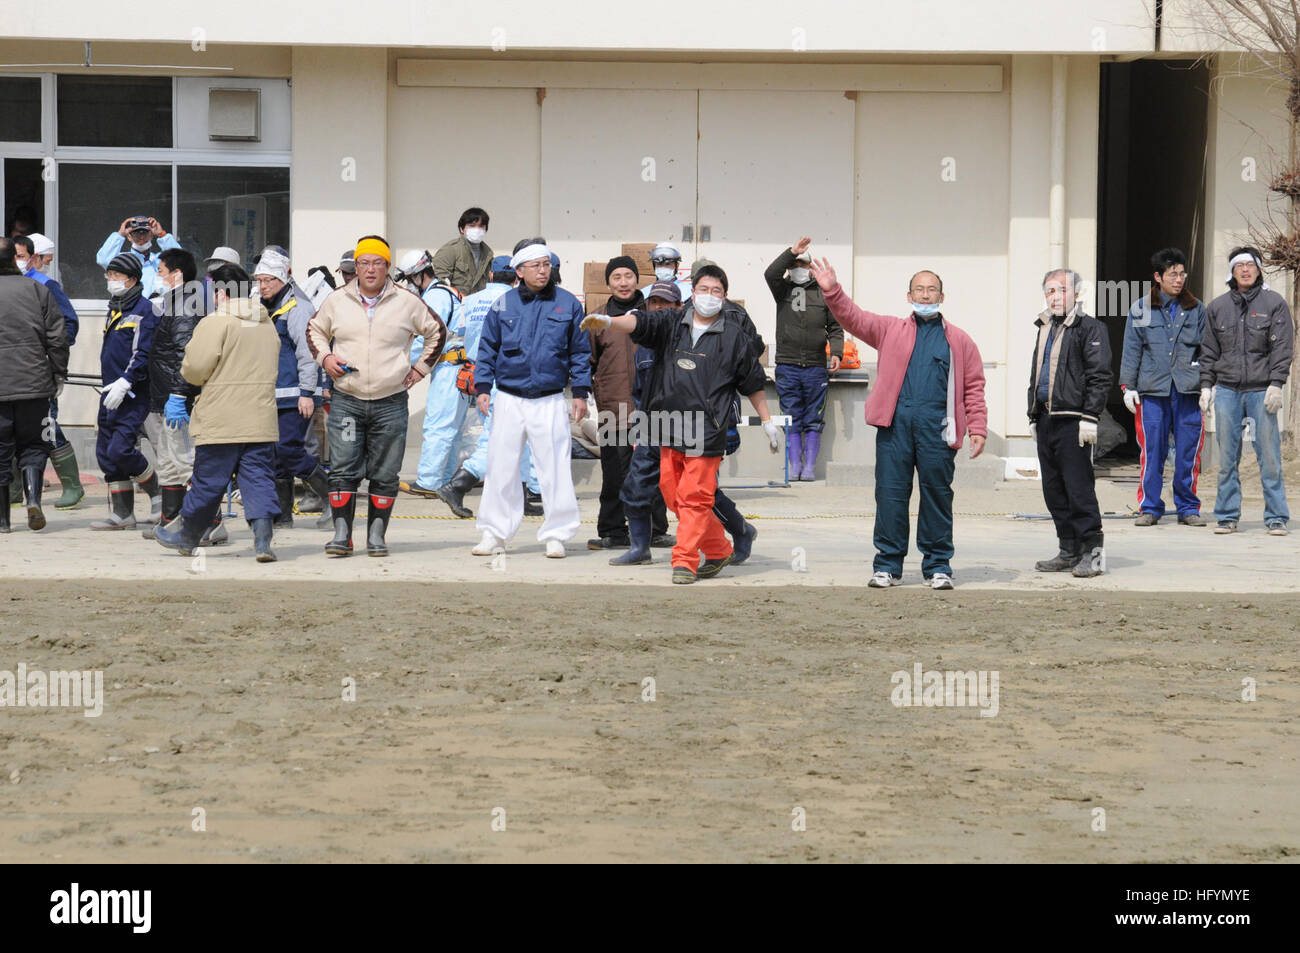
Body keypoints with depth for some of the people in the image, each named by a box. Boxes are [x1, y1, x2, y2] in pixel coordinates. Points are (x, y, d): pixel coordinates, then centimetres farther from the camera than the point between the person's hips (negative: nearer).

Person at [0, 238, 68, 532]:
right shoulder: (38, 290, 2)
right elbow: (58, 336, 2)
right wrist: (59, 373, 12)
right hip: (34, 384, 1)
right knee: (33, 446, 12)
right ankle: (33, 498, -10)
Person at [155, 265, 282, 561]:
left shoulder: (215, 323, -9)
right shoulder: (267, 325, 14)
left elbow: (195, 369, -14)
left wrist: (190, 373, 9)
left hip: (220, 422, -5)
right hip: (261, 422, 5)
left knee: (208, 481, 6)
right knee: (259, 478, 2)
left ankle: (187, 535, 23)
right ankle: (262, 539, -12)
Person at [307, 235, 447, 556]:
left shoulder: (407, 302, 3)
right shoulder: (337, 301, 6)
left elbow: (437, 332, 16)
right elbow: (315, 331, 22)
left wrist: (420, 368, 10)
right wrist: (324, 358, 4)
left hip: (391, 404, 0)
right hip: (347, 401, 0)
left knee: (384, 476, 3)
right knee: (342, 471, -5)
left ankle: (376, 535, 11)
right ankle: (342, 534, -1)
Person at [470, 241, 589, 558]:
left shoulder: (567, 304, 4)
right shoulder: (503, 305, 5)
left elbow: (580, 352, 9)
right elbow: (487, 349, 12)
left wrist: (580, 393, 3)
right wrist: (482, 387, 4)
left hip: (551, 401, -1)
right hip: (509, 399, 1)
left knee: (555, 470, -2)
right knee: (501, 469, 3)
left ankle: (556, 535, 8)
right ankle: (494, 534, 13)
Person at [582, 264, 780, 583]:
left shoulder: (735, 336, 5)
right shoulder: (671, 323, 9)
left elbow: (753, 382, 13)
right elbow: (639, 322, -8)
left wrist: (767, 421, 16)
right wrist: (607, 321, -27)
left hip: (706, 431, -4)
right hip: (668, 424, 4)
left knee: (694, 497, -8)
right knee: (673, 494, 8)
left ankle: (685, 561, -3)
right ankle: (718, 549, 22)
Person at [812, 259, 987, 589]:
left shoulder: (959, 341, 14)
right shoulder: (890, 329, 16)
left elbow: (973, 388, 11)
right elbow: (854, 318, 6)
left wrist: (978, 429, 2)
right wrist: (832, 291, -10)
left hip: (936, 425, 0)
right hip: (895, 424, 0)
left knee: (936, 494, 2)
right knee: (890, 493, 0)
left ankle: (938, 566, 11)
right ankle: (887, 565, 8)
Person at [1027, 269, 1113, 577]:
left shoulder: (1089, 329, -5)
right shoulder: (1045, 328, 20)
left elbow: (1100, 376, -11)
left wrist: (1090, 417, -17)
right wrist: (1033, 416, 21)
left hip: (1072, 420, -8)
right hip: (1046, 420, 8)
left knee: (1078, 487, -8)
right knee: (1054, 490, 10)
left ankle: (1092, 551, -3)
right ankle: (1069, 551, 17)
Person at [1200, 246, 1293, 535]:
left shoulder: (1274, 303, 3)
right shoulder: (1217, 307, 12)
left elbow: (1283, 348, -1)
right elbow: (1209, 351, 15)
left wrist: (1276, 384, -9)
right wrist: (1206, 385, 7)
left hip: (1261, 391, -3)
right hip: (1227, 391, 3)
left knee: (1269, 456, -4)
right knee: (1227, 458, 3)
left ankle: (1276, 518, 1)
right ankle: (1227, 516, 10)